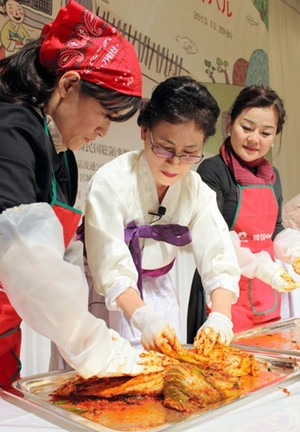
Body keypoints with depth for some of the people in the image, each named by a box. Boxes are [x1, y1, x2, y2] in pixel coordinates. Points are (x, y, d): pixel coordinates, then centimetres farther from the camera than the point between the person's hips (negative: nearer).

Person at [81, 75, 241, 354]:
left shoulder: (197, 192, -8)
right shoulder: (112, 182, -22)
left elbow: (219, 261, -15)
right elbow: (111, 269, -26)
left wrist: (220, 318, -31)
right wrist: (144, 318, -40)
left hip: (156, 293, 4)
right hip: (104, 296, -4)